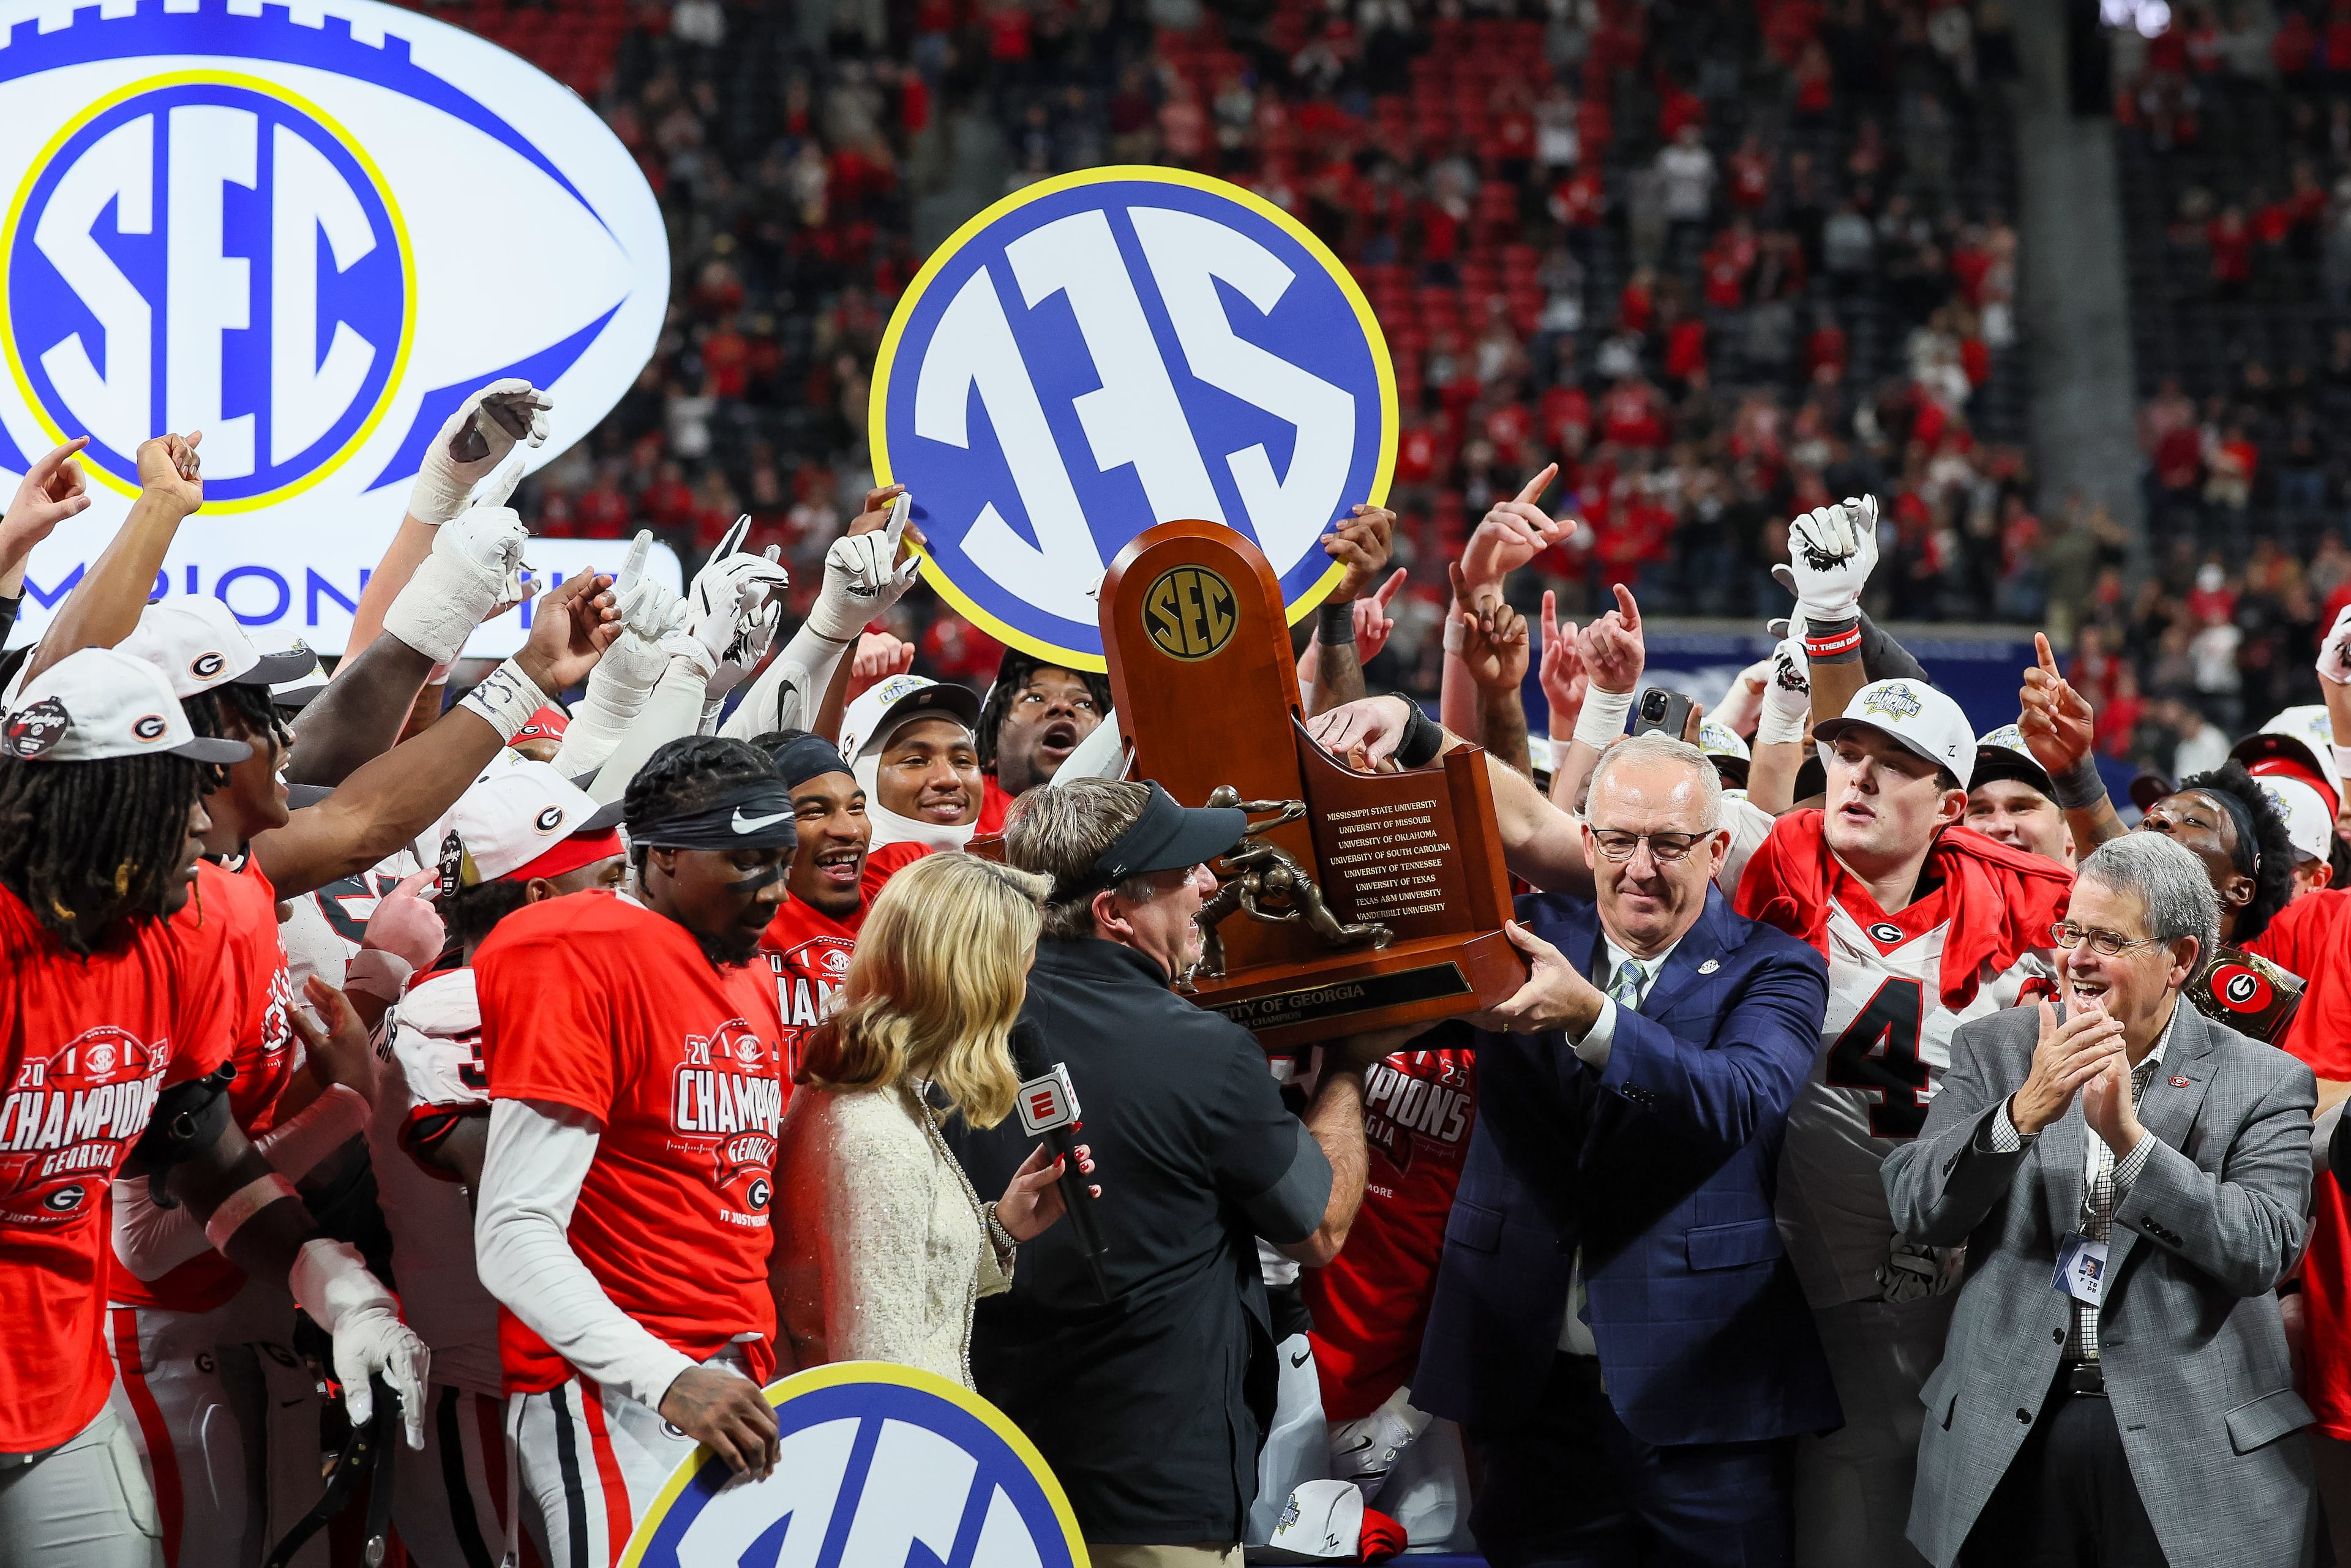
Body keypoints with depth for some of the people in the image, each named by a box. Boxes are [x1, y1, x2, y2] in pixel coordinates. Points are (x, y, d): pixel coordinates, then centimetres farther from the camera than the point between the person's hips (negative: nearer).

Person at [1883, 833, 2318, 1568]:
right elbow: (1917, 1210, -4)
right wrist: (2023, 1114, -20)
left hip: (2192, 1450, -2)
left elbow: (2263, 1251, -13)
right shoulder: (1994, 1050, 6)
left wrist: (2131, 1139, -21)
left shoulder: (2266, 1084, 0)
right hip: (2008, 1440, 2)